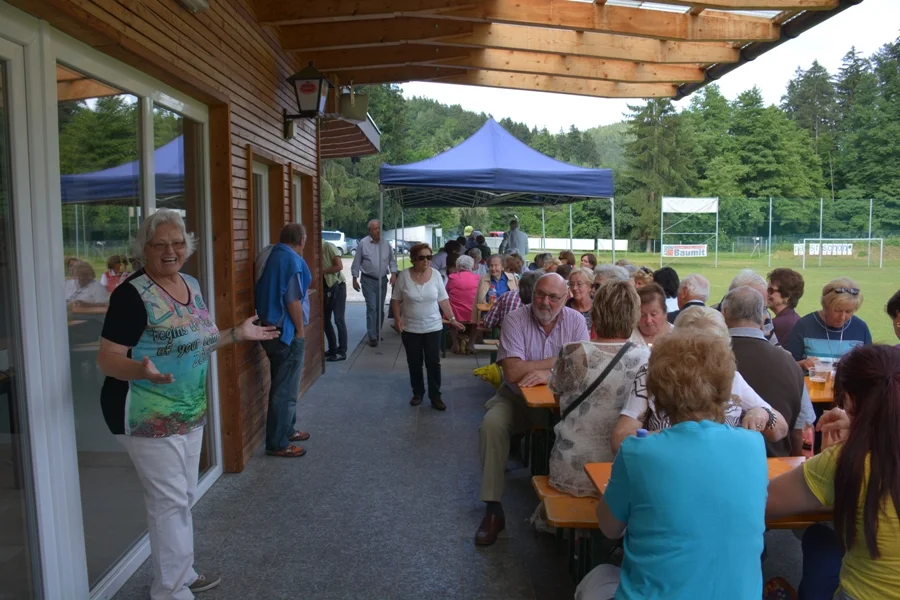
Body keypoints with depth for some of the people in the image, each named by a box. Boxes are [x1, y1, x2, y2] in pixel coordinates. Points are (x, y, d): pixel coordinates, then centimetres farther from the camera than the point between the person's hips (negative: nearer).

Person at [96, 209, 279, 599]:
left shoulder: (190, 285, 6)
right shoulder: (132, 294, -18)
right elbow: (107, 359, -20)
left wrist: (237, 334, 10)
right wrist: (142, 370, -39)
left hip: (190, 411, 8)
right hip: (149, 416, -8)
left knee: (183, 497, 19)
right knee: (169, 501, 1)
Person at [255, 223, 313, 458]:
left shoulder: (268, 254, 8)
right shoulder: (292, 260, -18)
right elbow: (292, 300, -20)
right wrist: (301, 330, -11)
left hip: (271, 328, 9)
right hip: (286, 332, -9)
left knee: (282, 385, 21)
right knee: (285, 389, 0)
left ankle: (286, 430, 33)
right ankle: (278, 444, 8)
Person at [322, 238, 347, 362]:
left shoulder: (329, 247, -13)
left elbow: (339, 266, -20)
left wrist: (322, 271, -17)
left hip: (337, 286, -8)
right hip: (326, 287, 8)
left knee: (339, 320, -4)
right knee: (325, 320, 10)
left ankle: (342, 352, 3)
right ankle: (332, 349, 21)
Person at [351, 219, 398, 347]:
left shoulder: (386, 244, 4)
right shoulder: (363, 243, -6)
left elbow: (392, 260, 10)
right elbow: (356, 262, -2)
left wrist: (393, 273, -5)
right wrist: (355, 279, -2)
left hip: (382, 280, 4)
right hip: (368, 280, -4)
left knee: (380, 308, 11)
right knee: (371, 308, -9)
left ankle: (378, 332, 25)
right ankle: (372, 337, -8)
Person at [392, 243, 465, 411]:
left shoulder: (436, 275, -5)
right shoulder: (404, 275, -9)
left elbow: (443, 300, 0)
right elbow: (396, 299, -1)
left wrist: (452, 319, -3)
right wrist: (397, 318, -12)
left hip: (433, 327, 0)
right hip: (410, 328, 0)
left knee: (433, 363, 3)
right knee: (414, 363, 12)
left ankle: (435, 396, 14)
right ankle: (417, 393, 29)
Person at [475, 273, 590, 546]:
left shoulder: (576, 321, -4)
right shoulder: (515, 320, -11)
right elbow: (512, 372, -21)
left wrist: (548, 373, -31)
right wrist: (561, 360, -17)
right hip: (516, 397, -1)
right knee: (491, 425, -27)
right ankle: (493, 508, -14)